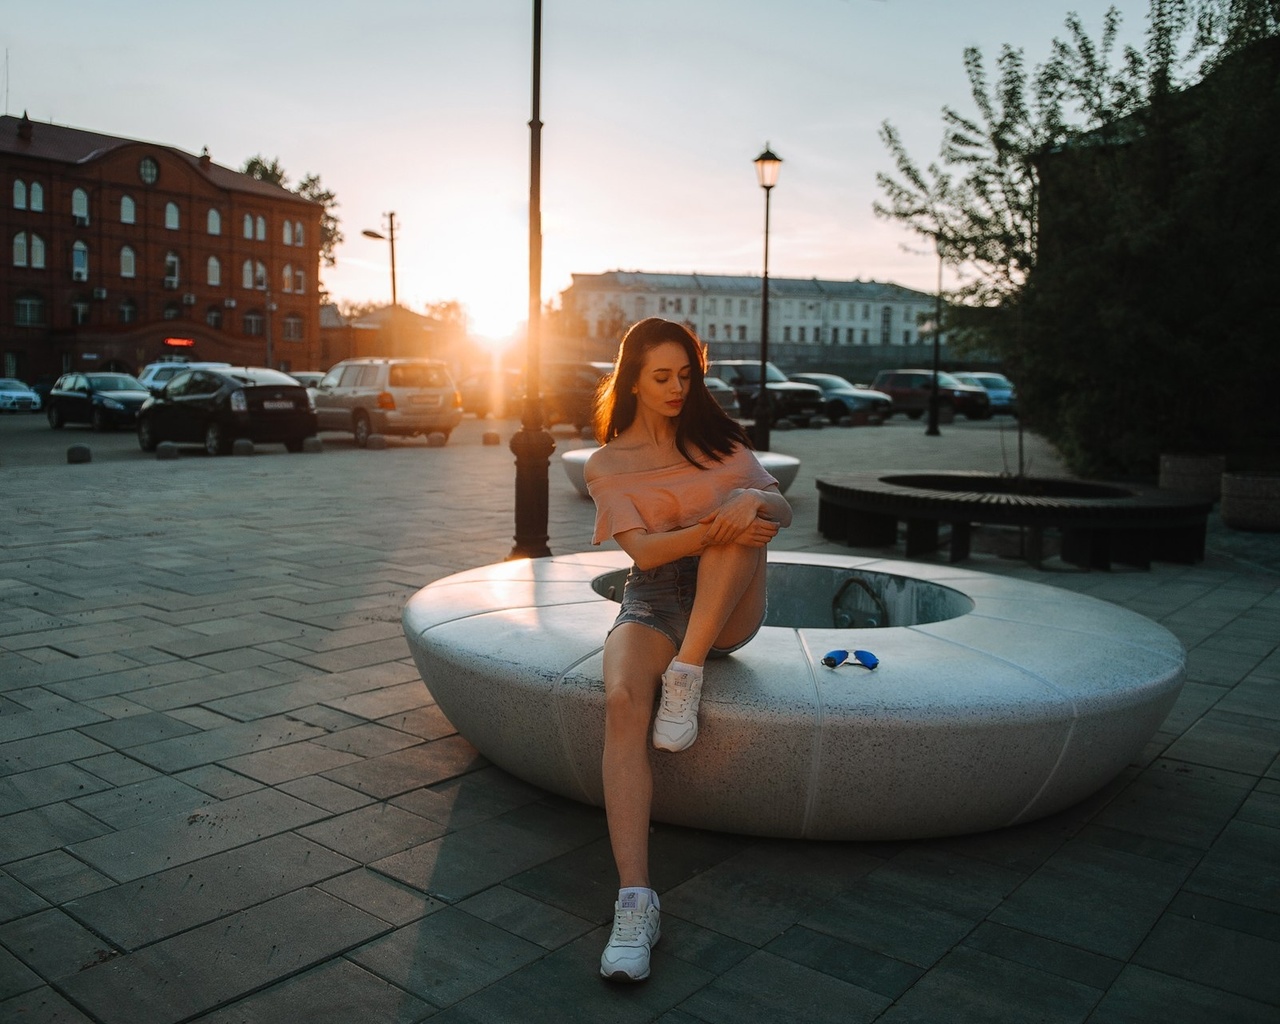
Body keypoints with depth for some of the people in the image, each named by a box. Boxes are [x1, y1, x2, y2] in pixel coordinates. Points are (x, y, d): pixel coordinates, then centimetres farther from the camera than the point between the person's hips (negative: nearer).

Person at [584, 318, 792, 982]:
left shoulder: (717, 439, 12)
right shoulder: (607, 464, 5)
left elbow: (781, 508, 3)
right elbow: (643, 551, -9)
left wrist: (752, 506, -22)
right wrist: (711, 531, -27)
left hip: (729, 611, 2)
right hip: (653, 605, -1)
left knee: (742, 509, -27)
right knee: (622, 700, -34)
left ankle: (687, 677, -26)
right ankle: (635, 903, -37)